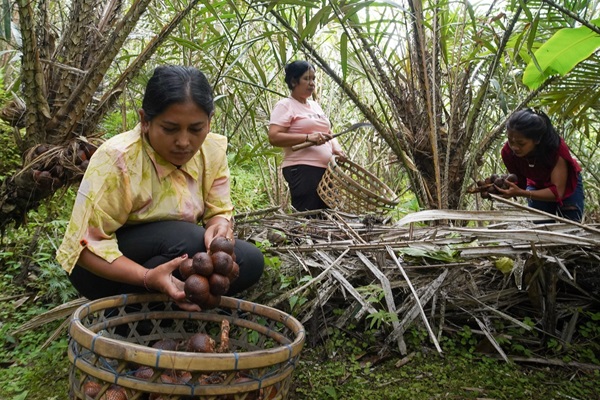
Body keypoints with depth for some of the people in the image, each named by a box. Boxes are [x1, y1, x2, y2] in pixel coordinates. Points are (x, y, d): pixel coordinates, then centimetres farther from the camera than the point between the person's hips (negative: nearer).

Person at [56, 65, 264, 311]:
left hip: (171, 252, 6)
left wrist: (220, 227, -31)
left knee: (250, 261, -15)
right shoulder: (117, 159, -27)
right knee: (187, 239, -33)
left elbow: (218, 211, -5)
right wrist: (148, 278, -40)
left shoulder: (213, 150, -11)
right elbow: (88, 245, -24)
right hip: (105, 267, -5)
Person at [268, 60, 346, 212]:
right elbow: (273, 137, -15)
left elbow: (327, 132, 28)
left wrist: (336, 148, 6)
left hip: (325, 169, 8)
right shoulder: (285, 105, -3)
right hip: (302, 170, -8)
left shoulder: (315, 105, 21)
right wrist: (308, 138, -21)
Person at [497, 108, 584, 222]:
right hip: (537, 187, 2)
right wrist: (502, 188, -41)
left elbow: (557, 192, -39)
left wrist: (521, 193, -52)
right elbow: (520, 183, -18)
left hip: (567, 185, -2)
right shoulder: (508, 152, -31)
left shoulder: (556, 147, -39)